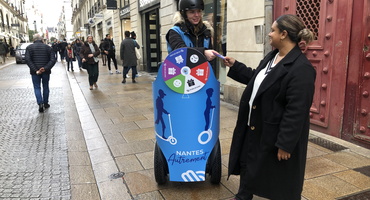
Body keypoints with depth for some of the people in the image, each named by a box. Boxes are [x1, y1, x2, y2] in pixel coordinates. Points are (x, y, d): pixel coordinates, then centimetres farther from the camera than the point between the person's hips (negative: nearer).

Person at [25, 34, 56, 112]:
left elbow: (28, 60, -13)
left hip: (35, 72, -1)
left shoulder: (29, 47, -2)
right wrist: (45, 68, -15)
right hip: (46, 71, 1)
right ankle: (45, 103, 23)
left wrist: (35, 70, -15)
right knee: (45, 87, 15)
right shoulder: (48, 47, 1)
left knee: (37, 87, 7)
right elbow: (53, 60, -9)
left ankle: (40, 104, -8)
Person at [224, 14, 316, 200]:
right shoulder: (271, 56, 6)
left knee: (277, 176, 11)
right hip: (254, 126, 9)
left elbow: (296, 111, -25)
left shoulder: (301, 68, -23)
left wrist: (285, 143, -23)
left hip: (275, 132, -9)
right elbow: (256, 79, 20)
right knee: (247, 163, 22)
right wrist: (234, 65, 17)